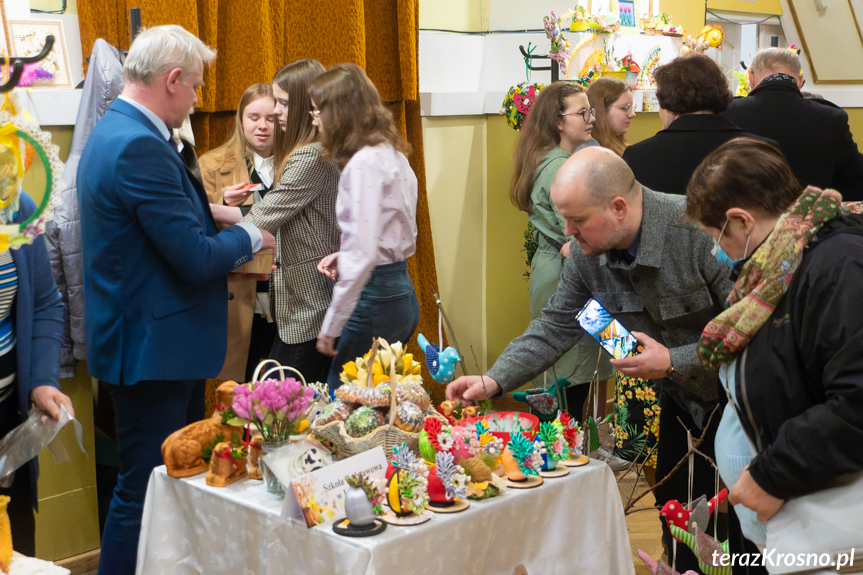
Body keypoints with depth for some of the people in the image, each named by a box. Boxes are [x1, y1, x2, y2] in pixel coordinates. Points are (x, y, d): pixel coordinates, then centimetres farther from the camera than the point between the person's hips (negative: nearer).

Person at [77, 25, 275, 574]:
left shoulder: (115, 131, 12)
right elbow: (197, 259, -23)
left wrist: (214, 222, 9)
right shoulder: (140, 146, -22)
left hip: (148, 339, 11)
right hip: (152, 347, -11)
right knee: (145, 491, -1)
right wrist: (249, 237, -5)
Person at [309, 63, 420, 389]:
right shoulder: (393, 154, 13)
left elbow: (363, 254, -21)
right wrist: (343, 258, 10)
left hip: (375, 298, -10)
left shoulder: (364, 162, -15)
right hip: (402, 295, 10)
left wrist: (331, 326, -16)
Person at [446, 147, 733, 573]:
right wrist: (493, 381, -10)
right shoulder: (587, 253, -8)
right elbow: (555, 327, -1)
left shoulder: (697, 228, -27)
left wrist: (674, 362, -26)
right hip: (679, 398, 6)